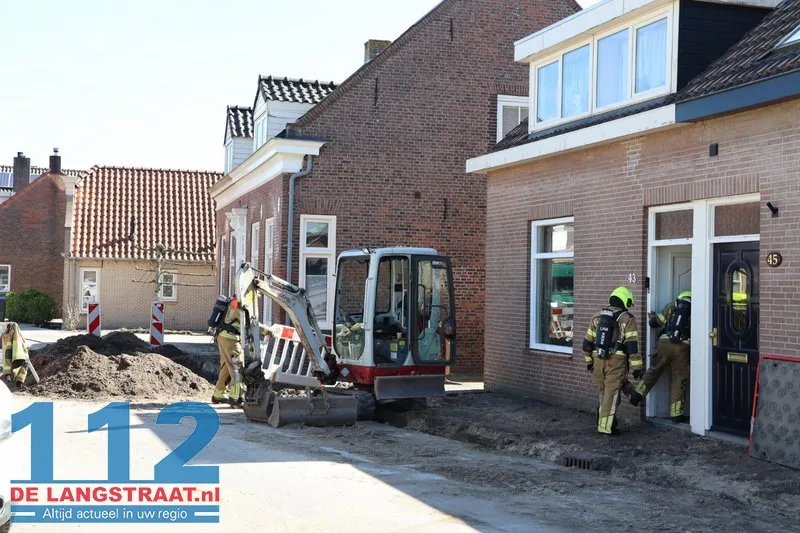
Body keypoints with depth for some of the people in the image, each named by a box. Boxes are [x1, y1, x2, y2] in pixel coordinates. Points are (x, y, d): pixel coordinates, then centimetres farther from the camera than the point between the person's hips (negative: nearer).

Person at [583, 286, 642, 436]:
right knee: (612, 394, -2)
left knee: (604, 393, 18)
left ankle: (602, 422, 23)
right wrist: (637, 367, -5)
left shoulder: (597, 317, 12)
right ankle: (606, 427, -3)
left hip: (598, 360, 5)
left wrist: (589, 361, 25)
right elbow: (632, 345, -8)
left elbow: (588, 341, 15)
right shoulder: (627, 319, -3)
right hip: (616, 361, -5)